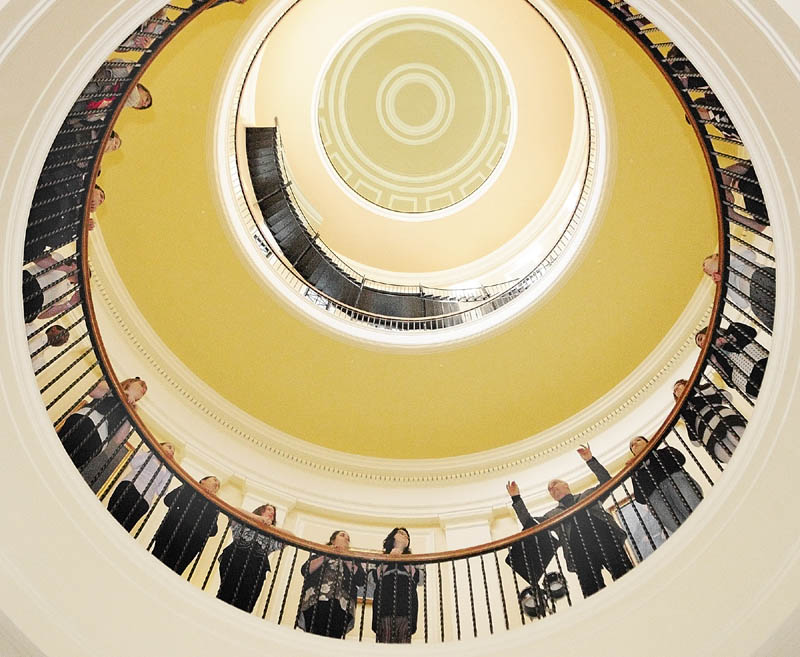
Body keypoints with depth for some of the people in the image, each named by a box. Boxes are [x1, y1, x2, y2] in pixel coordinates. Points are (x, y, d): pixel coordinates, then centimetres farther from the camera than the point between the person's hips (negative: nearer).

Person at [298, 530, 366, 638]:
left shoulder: (353, 559, 29)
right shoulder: (321, 553, 26)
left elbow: (361, 580, 10)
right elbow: (305, 570, 7)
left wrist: (347, 560, 3)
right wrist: (325, 556, 2)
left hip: (341, 606, 0)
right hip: (316, 603, 0)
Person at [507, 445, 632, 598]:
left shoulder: (587, 494, 27)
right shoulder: (553, 514, 27)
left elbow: (606, 482, 17)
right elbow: (529, 523, 16)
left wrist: (590, 460, 9)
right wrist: (516, 499, 13)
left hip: (607, 542, -1)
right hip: (582, 556, 1)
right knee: (593, 593, -9)